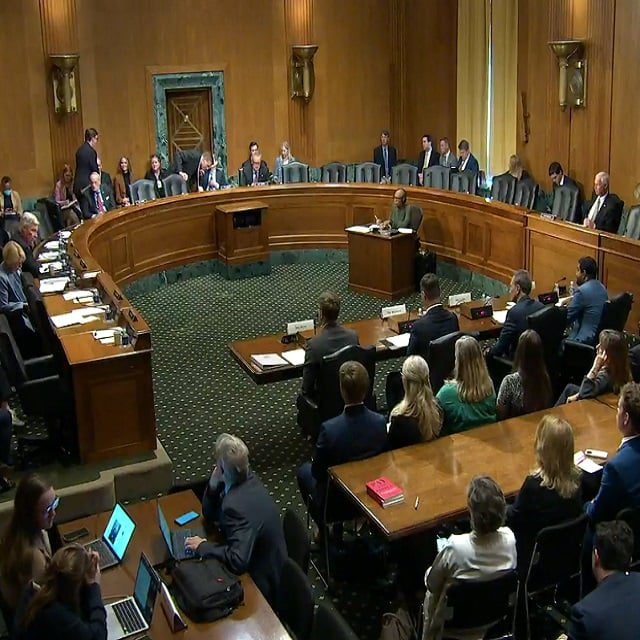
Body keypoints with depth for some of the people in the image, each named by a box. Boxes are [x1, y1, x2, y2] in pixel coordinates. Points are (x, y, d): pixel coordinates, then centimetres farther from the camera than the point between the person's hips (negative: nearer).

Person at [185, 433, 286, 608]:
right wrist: (213, 486, -12)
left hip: (262, 585, -8)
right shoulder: (248, 480, -4)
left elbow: (237, 560, -37)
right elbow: (210, 516, 6)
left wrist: (202, 546, -23)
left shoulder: (237, 506, -32)